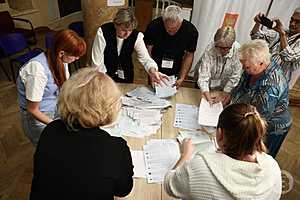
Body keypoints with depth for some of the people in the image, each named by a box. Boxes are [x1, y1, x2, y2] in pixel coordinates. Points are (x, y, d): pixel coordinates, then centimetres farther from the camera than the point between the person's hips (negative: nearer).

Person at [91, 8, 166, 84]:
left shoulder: (136, 35, -17)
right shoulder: (103, 32, -23)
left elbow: (145, 59, -15)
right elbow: (97, 62, -19)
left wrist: (152, 70, -36)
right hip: (105, 75, -2)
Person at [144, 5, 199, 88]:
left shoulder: (191, 31, -18)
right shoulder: (154, 26, -22)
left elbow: (189, 55, -7)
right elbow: (147, 52, -14)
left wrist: (182, 78, -13)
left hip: (175, 74, 1)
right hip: (156, 71, 0)